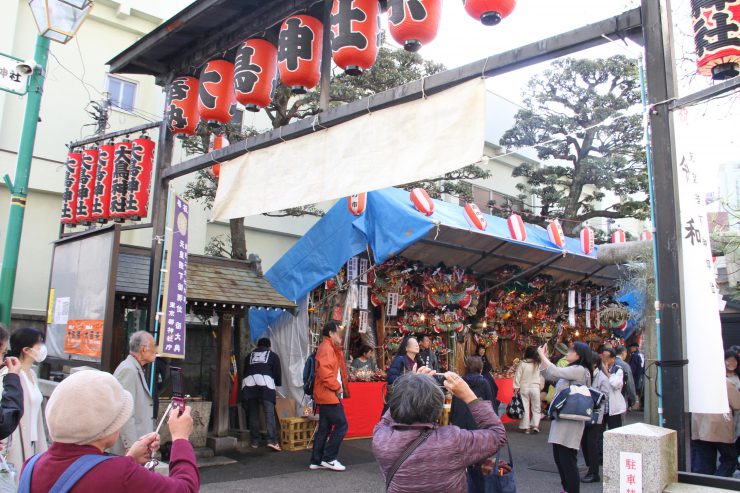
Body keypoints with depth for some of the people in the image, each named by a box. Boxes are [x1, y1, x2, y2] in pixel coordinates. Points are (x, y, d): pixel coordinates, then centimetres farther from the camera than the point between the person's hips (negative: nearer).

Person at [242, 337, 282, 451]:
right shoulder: (273, 355, 21)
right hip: (265, 384, -3)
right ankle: (272, 440, -16)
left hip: (248, 385, 3)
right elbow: (277, 373, 17)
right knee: (269, 413, -6)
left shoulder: (249, 356, 29)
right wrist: (278, 383, 33)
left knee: (253, 414, 10)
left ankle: (254, 441, 11)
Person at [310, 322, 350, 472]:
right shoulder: (326, 348, -14)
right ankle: (329, 459, 0)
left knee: (324, 428, 12)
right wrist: (337, 387, -17)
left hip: (327, 395, 10)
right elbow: (324, 371, -26)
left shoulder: (331, 348, 19)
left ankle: (316, 461, 16)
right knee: (341, 425, -7)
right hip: (329, 395, -10)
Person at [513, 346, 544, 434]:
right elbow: (542, 377, 3)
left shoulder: (522, 363, -9)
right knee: (536, 408, 13)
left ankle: (526, 427, 9)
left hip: (524, 388, 0)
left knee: (525, 408, 6)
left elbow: (517, 376, -7)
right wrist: (541, 387, 16)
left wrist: (516, 387, 1)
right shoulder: (538, 364, -6)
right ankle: (535, 425, 3)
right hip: (535, 388, 0)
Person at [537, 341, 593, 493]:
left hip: (570, 420, -10)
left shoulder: (580, 370, -13)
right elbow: (549, 376, 19)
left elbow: (555, 372, -23)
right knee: (559, 457, 16)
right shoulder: (570, 370, 17)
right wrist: (543, 358, 10)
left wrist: (542, 355, -12)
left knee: (568, 459, -6)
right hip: (562, 418, 10)